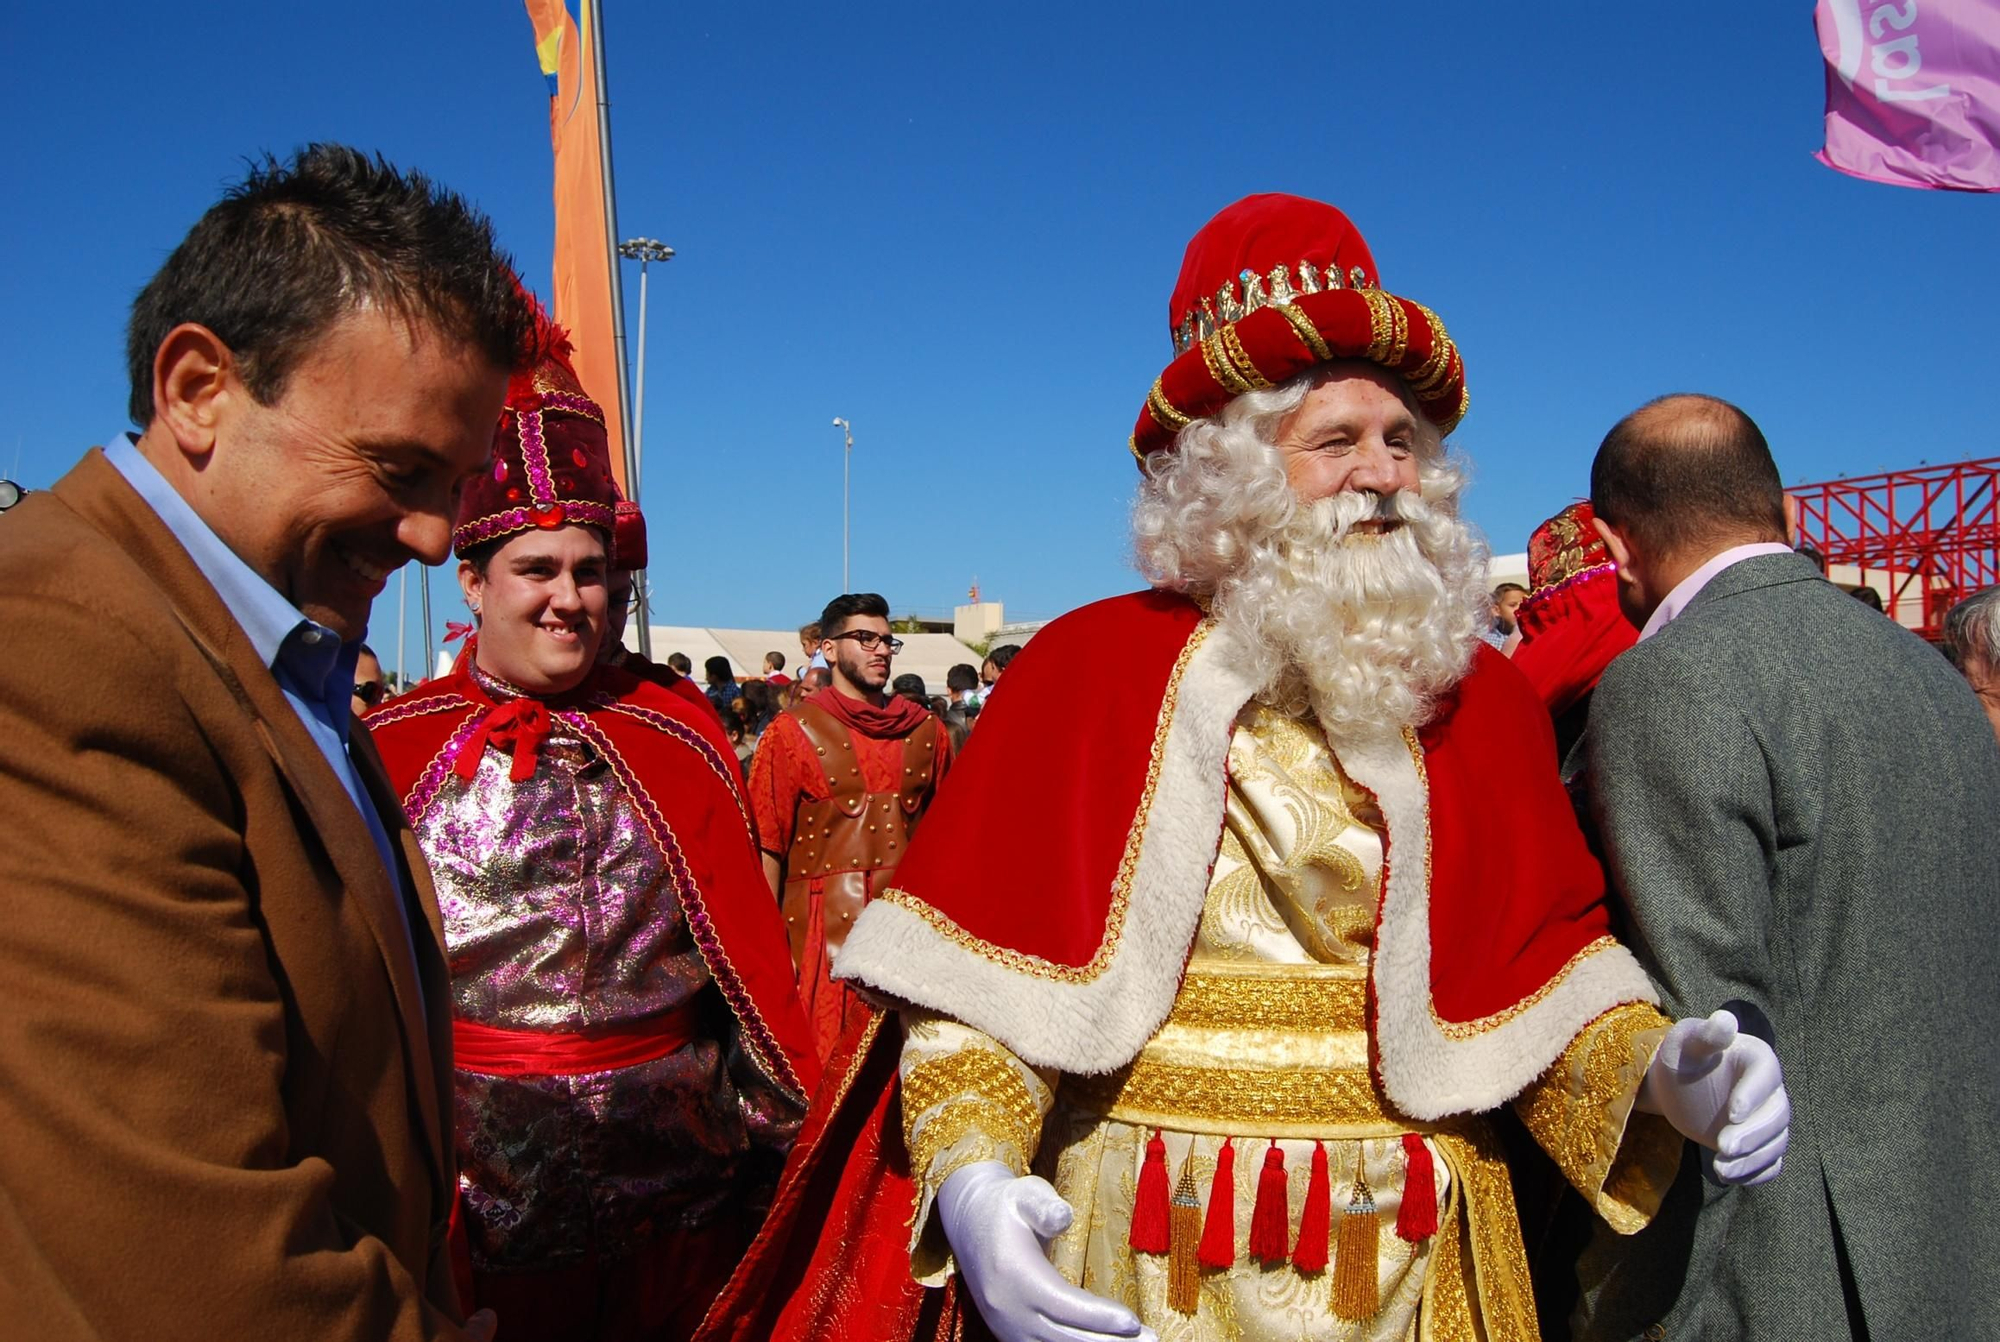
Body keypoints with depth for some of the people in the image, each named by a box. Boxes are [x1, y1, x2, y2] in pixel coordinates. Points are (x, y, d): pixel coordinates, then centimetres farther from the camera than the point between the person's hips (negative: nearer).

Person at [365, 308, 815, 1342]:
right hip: (466, 1204, -1)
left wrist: (788, 1130, 2)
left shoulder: (678, 738, 0)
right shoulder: (390, 750, -3)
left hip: (674, 1206, 2)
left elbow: (749, 949, 4)